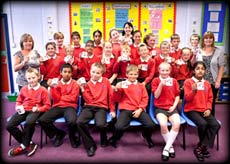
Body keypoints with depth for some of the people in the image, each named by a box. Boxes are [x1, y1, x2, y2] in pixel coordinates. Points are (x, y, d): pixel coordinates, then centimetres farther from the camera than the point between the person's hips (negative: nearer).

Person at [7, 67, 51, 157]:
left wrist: (38, 109, -19)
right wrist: (18, 107, -1)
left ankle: (23, 146, -14)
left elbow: (47, 105, -1)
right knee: (9, 125, -17)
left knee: (29, 123, -39)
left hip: (35, 111, -5)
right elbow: (19, 101, 22)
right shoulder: (24, 89, 14)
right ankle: (29, 143, -7)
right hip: (23, 110, 5)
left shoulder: (43, 90, 0)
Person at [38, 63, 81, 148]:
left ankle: (72, 136, 3)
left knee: (72, 121, -35)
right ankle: (59, 133, 7)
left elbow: (73, 98, -5)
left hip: (69, 107, -3)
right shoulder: (56, 83, 12)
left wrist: (60, 97, 1)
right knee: (42, 120, -19)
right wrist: (53, 88, -10)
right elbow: (55, 99, 2)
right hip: (57, 107, 3)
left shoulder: (74, 84, 5)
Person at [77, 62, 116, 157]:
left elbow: (110, 96, 9)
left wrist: (112, 110, 7)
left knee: (100, 124, -32)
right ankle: (90, 145, -6)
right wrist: (82, 89, -12)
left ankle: (104, 139, 7)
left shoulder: (106, 81, 7)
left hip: (101, 107, -2)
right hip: (89, 107, 2)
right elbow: (88, 100, -2)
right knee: (80, 122, -27)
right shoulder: (88, 84, 8)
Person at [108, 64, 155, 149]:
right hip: (126, 109, -2)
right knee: (119, 127, -29)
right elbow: (117, 99, 10)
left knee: (150, 125, -21)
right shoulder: (122, 85, 9)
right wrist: (116, 90, -8)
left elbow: (145, 99, 9)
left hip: (139, 110, 2)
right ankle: (114, 138, 9)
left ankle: (148, 137, 16)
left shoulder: (141, 86, 16)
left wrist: (140, 109, -6)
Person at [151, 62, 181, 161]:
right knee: (163, 124, -32)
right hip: (160, 108, -2)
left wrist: (174, 106, -4)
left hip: (171, 108, 2)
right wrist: (161, 84, -16)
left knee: (177, 123, -28)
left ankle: (166, 148, -15)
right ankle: (170, 146, -6)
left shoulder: (174, 81, 12)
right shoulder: (156, 80, 4)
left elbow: (177, 95, 12)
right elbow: (156, 96, -4)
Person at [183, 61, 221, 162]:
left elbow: (210, 98, 14)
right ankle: (203, 147, -1)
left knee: (216, 125, -20)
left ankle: (200, 147, -8)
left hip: (204, 110, 5)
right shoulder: (188, 82, -3)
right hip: (192, 110, -5)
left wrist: (208, 109, -3)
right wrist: (193, 90, -27)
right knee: (203, 124, -30)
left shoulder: (207, 83, 13)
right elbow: (187, 99, -9)